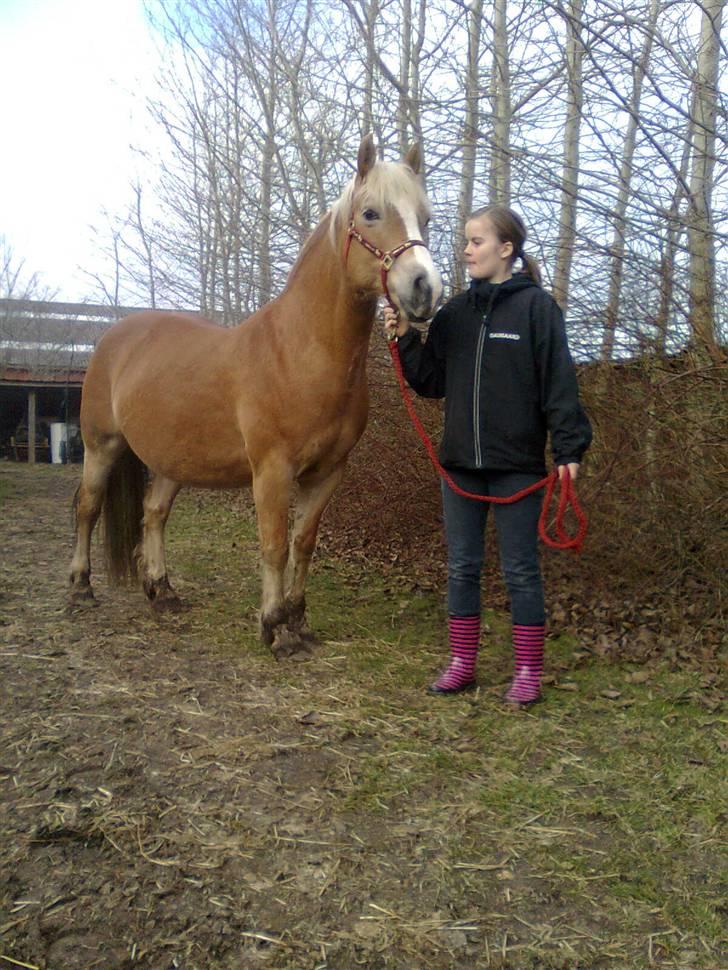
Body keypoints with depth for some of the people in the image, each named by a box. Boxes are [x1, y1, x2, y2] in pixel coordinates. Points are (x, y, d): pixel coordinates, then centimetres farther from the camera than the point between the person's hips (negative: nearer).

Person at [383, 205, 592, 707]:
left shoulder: (536, 306, -5)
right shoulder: (455, 313, 9)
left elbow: (559, 382, -9)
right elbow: (432, 382, 10)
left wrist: (569, 447, -15)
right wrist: (406, 340, -3)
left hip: (517, 463, -5)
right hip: (461, 462, 5)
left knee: (521, 570, 4)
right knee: (462, 567, 11)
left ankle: (529, 672, 17)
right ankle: (462, 664, 24)